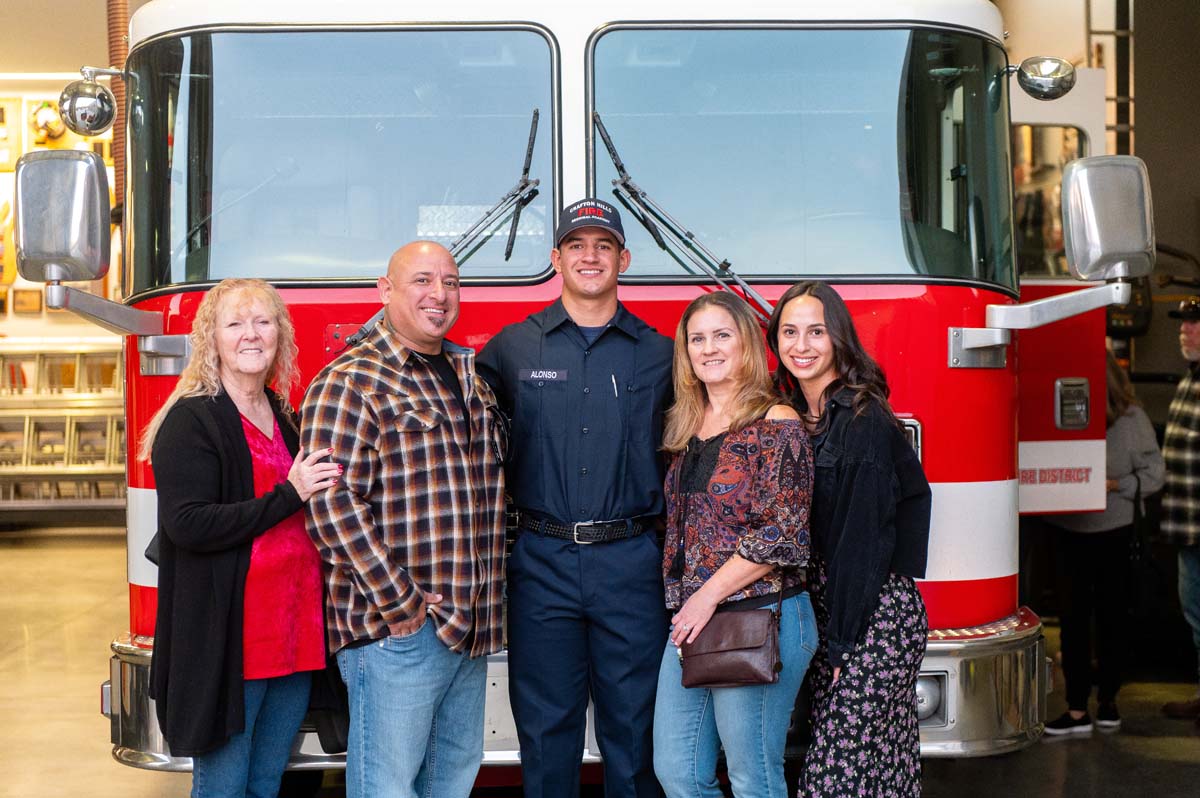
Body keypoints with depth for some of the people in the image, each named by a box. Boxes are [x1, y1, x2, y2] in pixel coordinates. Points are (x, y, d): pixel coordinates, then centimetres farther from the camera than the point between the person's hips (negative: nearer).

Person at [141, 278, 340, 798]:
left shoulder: (284, 417, 14)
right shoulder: (191, 419, -9)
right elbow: (188, 525, -20)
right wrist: (289, 496, -20)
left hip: (293, 631, 7)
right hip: (227, 638, -7)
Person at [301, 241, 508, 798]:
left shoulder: (471, 378, 15)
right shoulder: (350, 382, -9)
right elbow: (333, 505, -18)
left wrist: (484, 612, 13)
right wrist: (401, 605, -18)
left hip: (470, 627, 8)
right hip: (395, 629, -7)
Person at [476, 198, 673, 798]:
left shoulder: (658, 354, 7)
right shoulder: (511, 348, 5)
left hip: (631, 563, 0)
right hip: (541, 562, 0)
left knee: (632, 726, 7)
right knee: (546, 730, 7)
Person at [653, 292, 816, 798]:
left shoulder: (776, 426, -8)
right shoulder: (688, 428, 14)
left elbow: (783, 534, -15)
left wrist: (709, 595, -14)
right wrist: (684, 601, 10)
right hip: (690, 622, 7)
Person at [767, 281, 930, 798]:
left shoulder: (864, 419, -13)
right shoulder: (793, 414, 11)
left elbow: (863, 537, -16)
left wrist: (841, 640, -15)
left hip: (872, 617, -7)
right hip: (828, 610, 8)